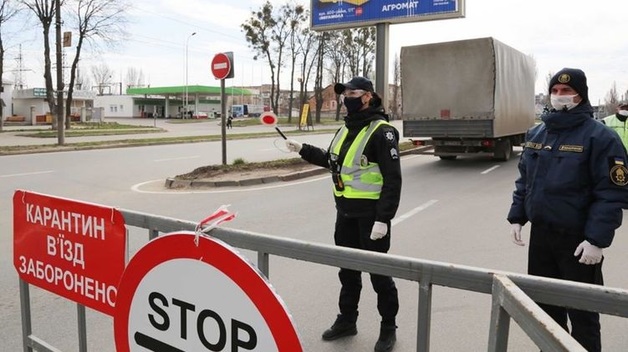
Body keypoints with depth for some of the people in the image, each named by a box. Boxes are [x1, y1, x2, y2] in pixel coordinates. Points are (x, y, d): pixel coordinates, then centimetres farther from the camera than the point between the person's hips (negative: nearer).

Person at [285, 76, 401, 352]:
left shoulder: (382, 132, -15)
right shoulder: (346, 129, 11)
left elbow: (393, 179, -19)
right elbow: (332, 161, 26)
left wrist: (383, 219, -23)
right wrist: (303, 149, 19)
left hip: (371, 215, -8)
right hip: (345, 213, 8)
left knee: (378, 272, 5)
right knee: (347, 269, 19)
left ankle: (388, 327, 24)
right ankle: (347, 319, 36)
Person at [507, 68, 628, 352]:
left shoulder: (599, 136, -12)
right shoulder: (536, 134, 8)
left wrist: (597, 240, -21)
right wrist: (516, 217, 9)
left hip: (578, 240, -6)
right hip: (540, 235, 6)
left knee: (582, 313, 6)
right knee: (545, 305, 18)